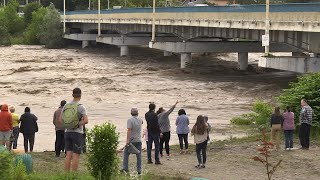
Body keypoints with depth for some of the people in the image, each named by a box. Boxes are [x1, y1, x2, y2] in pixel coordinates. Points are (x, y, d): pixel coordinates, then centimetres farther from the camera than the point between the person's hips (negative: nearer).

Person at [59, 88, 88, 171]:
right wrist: (78, 124, -7)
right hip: (77, 133, -5)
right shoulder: (81, 107, -10)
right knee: (76, 155, -2)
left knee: (68, 155, 7)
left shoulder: (66, 106, 6)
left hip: (67, 132, 5)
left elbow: (60, 120, 8)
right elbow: (86, 121, -20)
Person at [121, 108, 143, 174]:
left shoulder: (130, 120, -12)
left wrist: (127, 140, -23)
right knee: (138, 155, 6)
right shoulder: (140, 120, 6)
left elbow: (129, 130, -21)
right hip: (138, 140, 4)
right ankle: (139, 169, 5)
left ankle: (125, 168, 1)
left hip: (131, 140, -4)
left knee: (126, 153, 7)